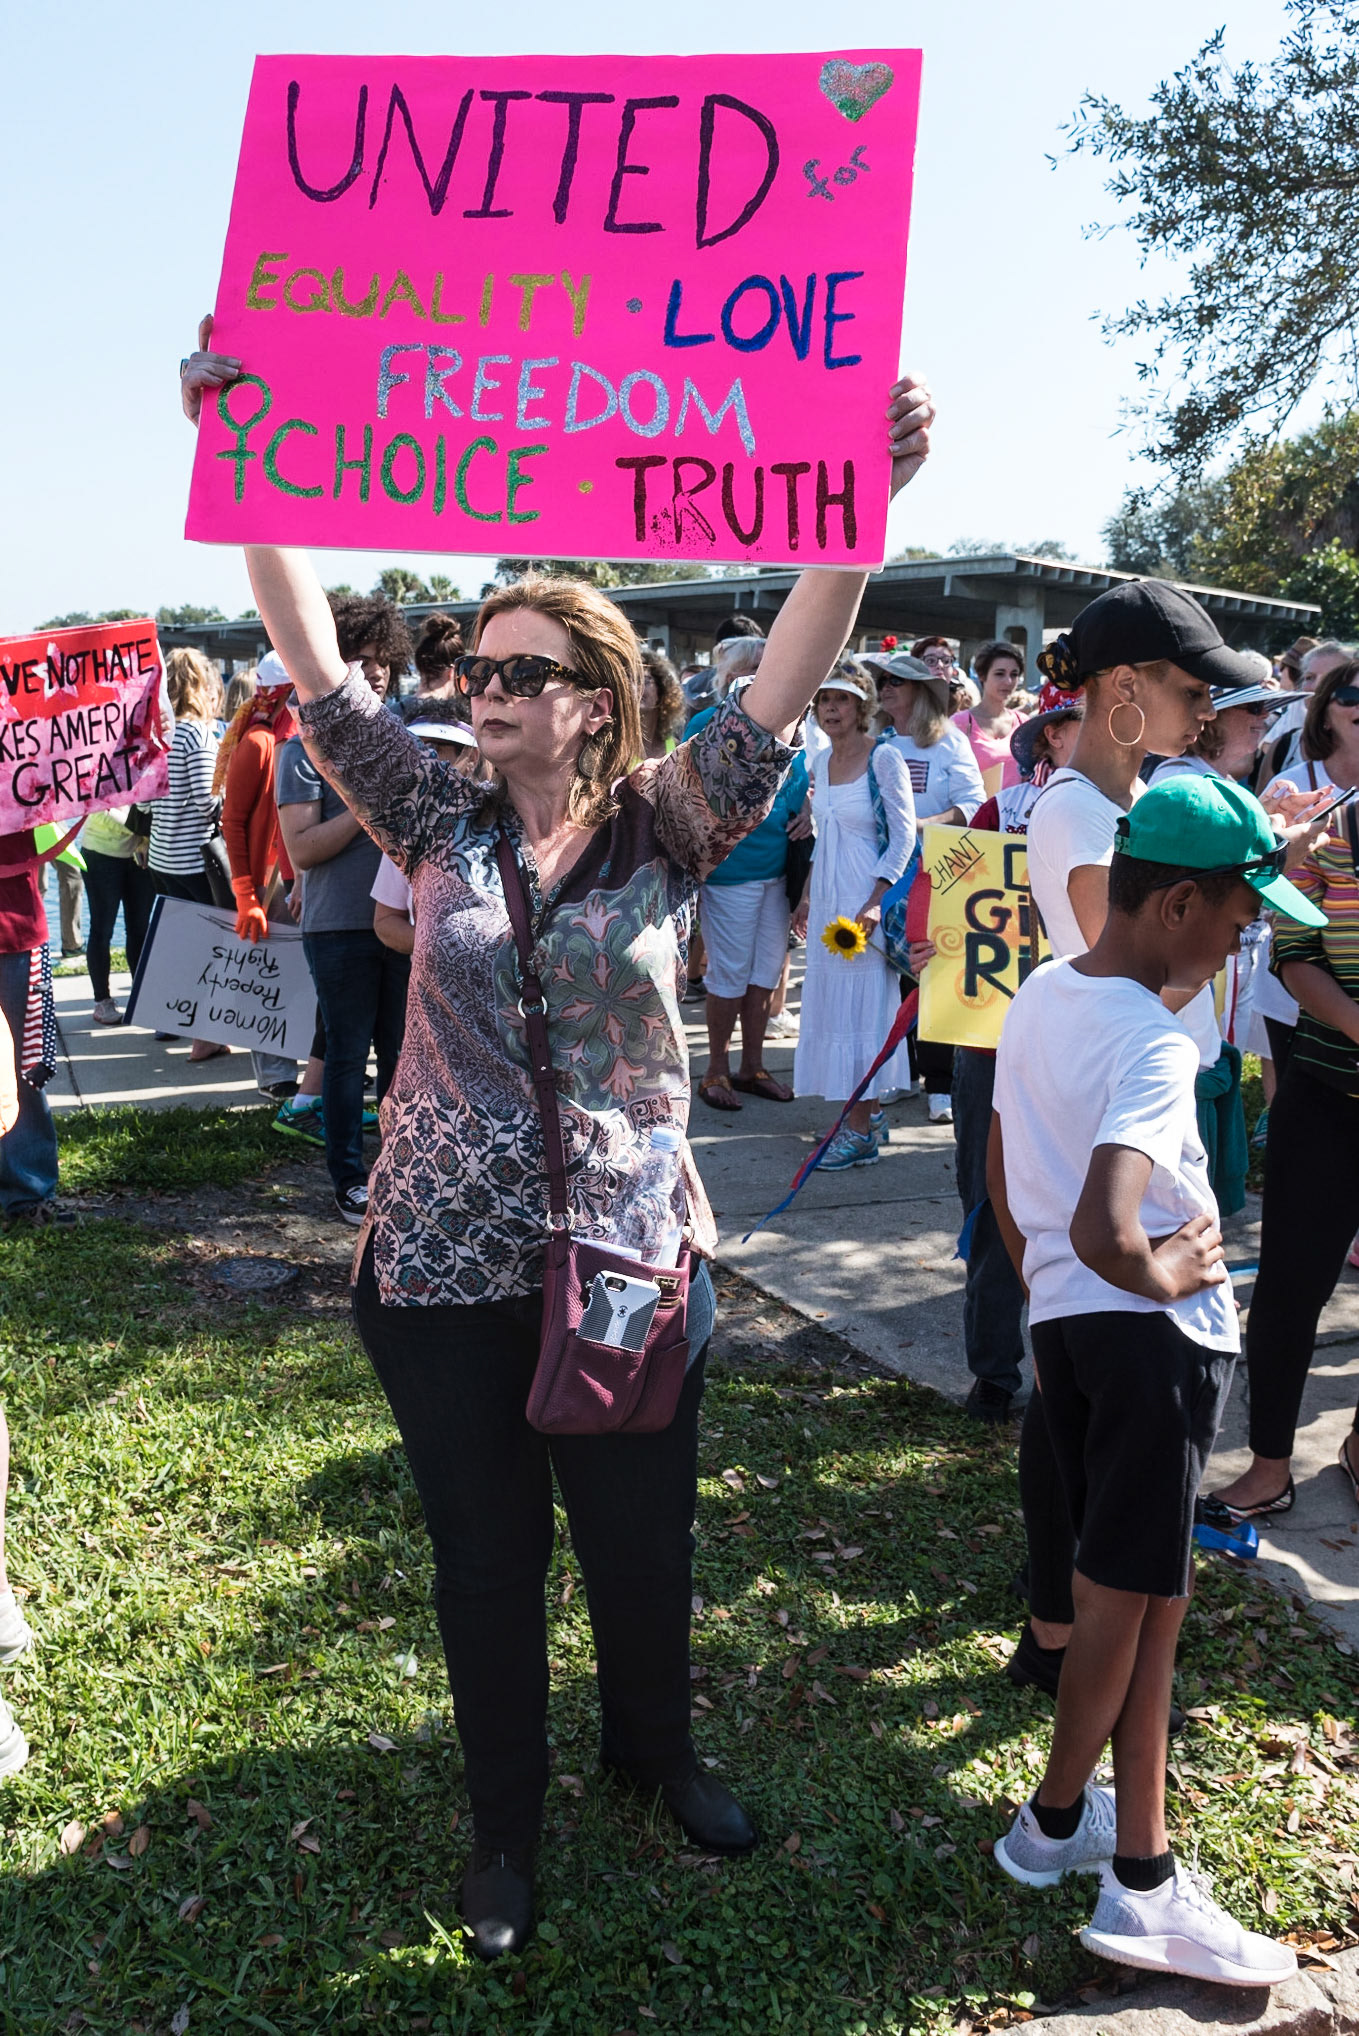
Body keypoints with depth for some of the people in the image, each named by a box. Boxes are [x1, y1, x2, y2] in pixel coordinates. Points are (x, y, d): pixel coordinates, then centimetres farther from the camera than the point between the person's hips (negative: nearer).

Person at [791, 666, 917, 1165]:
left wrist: (875, 902, -19)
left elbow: (903, 836, -12)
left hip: (865, 901, -7)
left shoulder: (884, 759, -10)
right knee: (830, 1001, 9)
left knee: (862, 1002, -4)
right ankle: (858, 1115, 20)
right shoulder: (819, 763, 11)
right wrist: (806, 895, 16)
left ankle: (861, 1131, 3)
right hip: (827, 900, 7)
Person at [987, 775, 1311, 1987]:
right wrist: (1162, 1274, -15)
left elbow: (1003, 1175, 14)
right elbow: (1104, 1234, -35)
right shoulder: (1156, 1044, -22)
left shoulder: (1040, 996, 5)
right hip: (1155, 1335, -9)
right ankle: (1054, 1827, 24)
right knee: (1124, 1599, 7)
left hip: (1061, 1321, 9)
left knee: (1149, 1583, 18)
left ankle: (1141, 1863, 29)